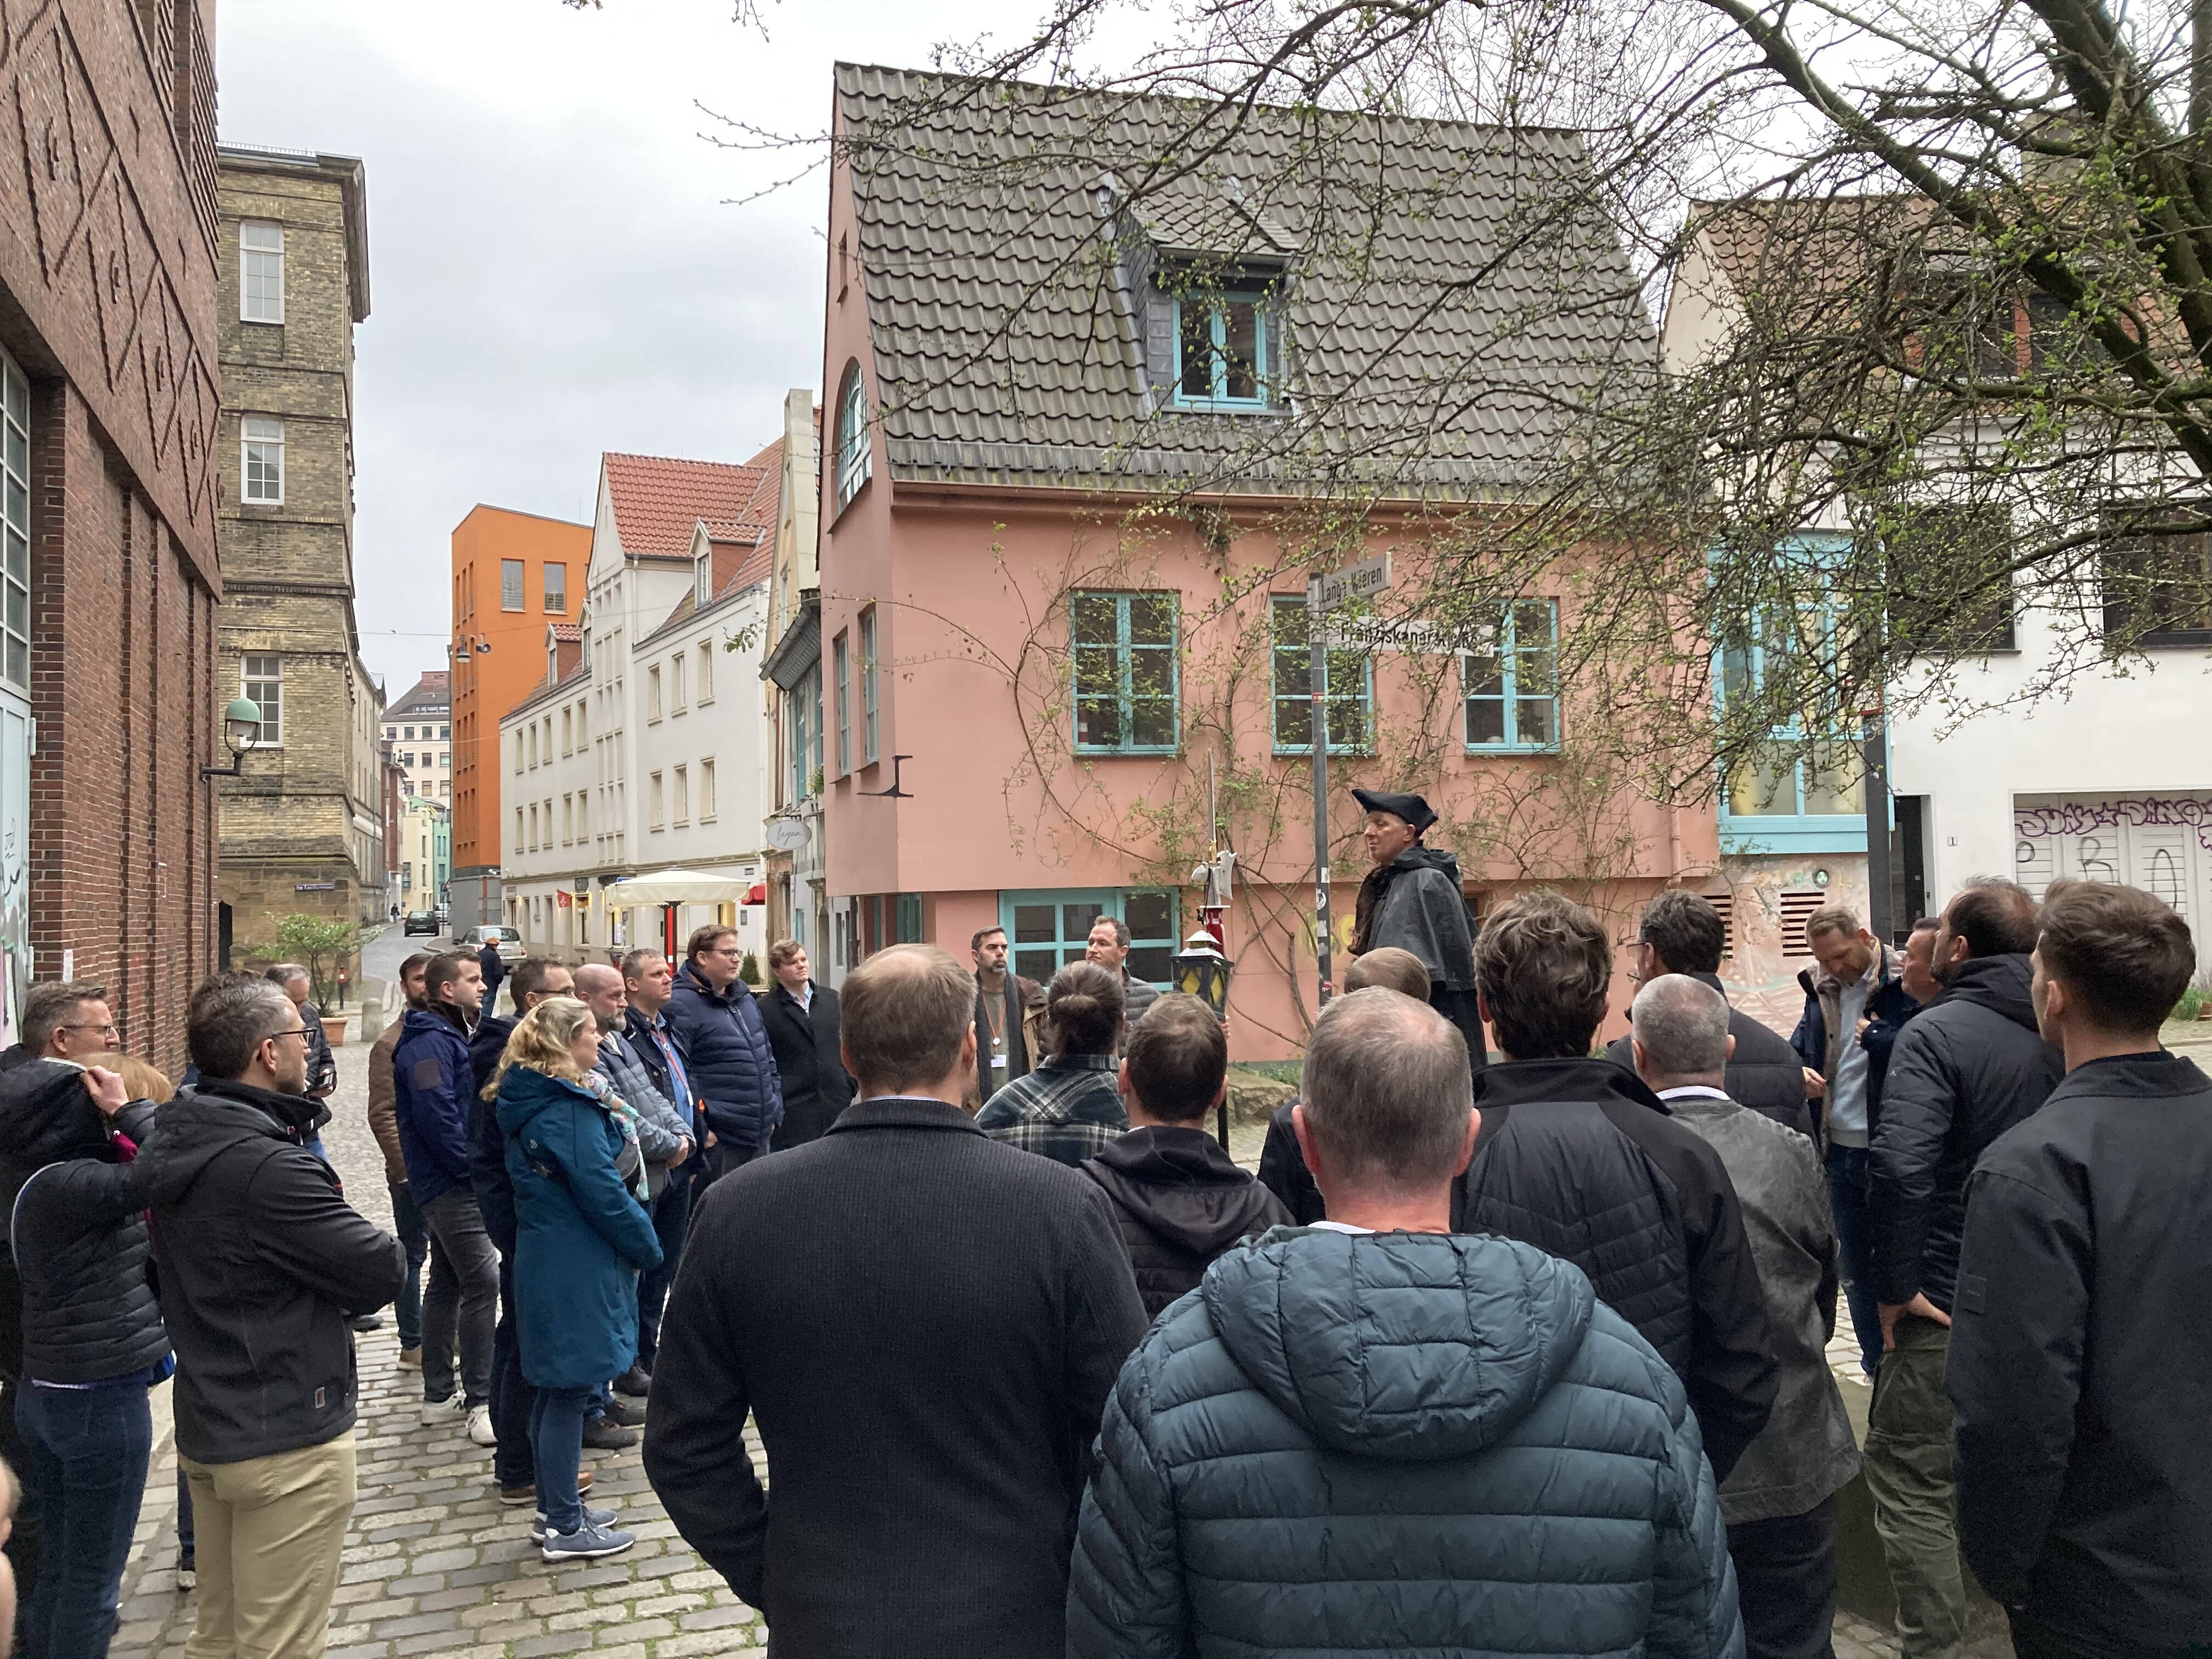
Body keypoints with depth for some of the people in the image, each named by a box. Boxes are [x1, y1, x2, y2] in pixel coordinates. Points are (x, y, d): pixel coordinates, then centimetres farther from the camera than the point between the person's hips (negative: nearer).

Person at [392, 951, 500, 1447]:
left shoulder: (450, 1035, 16)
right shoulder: (430, 1043, -16)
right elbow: (435, 1117, -24)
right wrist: (476, 1169, -18)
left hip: (450, 1183, 11)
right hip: (451, 1183, -11)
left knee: (449, 1281, 16)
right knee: (483, 1281, -11)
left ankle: (439, 1395, 26)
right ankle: (481, 1402, -6)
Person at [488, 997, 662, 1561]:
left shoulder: (532, 1102, 10)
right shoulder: (569, 1110, -20)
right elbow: (601, 1192, -21)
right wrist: (647, 1245, -10)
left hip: (545, 1262, 10)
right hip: (576, 1268, -10)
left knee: (556, 1390, 18)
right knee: (569, 1393, 0)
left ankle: (556, 1509, 30)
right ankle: (566, 1528, 11)